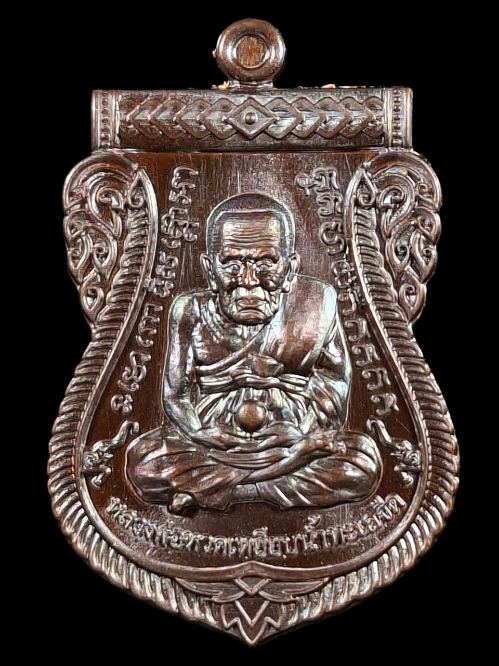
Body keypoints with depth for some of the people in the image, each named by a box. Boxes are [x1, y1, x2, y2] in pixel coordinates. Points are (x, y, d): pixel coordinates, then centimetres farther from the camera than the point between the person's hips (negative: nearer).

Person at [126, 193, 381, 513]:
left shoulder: (316, 303, -3)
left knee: (363, 464, -25)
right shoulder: (192, 312, -2)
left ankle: (204, 488, -21)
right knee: (143, 462, -26)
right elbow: (175, 398, -7)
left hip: (291, 444, 1)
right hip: (212, 447, 0)